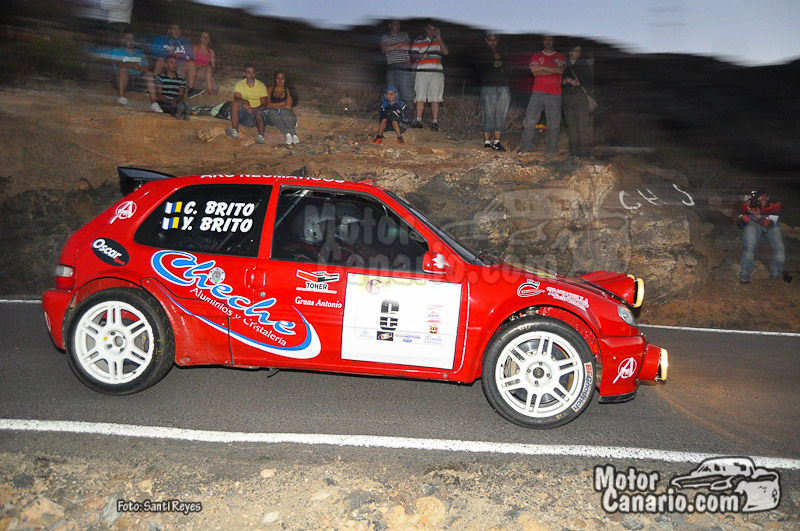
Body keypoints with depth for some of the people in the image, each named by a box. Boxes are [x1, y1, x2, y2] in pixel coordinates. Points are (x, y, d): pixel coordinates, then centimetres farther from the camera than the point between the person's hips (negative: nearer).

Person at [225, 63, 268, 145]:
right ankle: (235, 131, -32)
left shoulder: (261, 86, 2)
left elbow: (264, 105, -8)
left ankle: (261, 137, -55)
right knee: (236, 104, -25)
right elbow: (236, 99, -11)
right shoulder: (240, 84, 6)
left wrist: (254, 110, -27)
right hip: (243, 114, 2)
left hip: (257, 111, -2)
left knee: (259, 114, -35)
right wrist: (245, 102, -33)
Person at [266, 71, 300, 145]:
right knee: (272, 112, -32)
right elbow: (267, 105, -1)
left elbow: (289, 106, -6)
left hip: (287, 116, -1)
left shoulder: (288, 90, 8)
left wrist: (274, 105, -5)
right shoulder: (271, 89, 13)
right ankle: (287, 134, -43)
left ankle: (294, 134, -43)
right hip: (274, 117, 1)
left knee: (283, 111, -34)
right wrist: (282, 104, -8)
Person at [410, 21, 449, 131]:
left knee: (435, 99, -3)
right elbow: (413, 54, 3)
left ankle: (435, 122, -5)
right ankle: (418, 120, -6)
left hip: (437, 73, 2)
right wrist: (421, 55, -18)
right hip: (423, 72, -2)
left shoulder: (439, 41, 19)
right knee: (420, 97, -9)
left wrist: (439, 39, -1)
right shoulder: (418, 41, 12)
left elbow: (446, 52, 5)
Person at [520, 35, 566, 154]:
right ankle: (526, 148, -2)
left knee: (554, 123, -3)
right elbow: (535, 71, -4)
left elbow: (561, 70, -5)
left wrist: (542, 67, -7)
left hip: (555, 95, 0)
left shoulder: (560, 56, 15)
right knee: (530, 120, -9)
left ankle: (552, 150, 4)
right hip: (538, 93, 0)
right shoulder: (536, 56, 14)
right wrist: (554, 70, -4)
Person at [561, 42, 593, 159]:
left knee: (582, 124, -10)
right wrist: (567, 81, -10)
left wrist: (579, 83, -7)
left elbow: (589, 82, 11)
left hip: (580, 96, -1)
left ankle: (583, 152, -10)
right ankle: (574, 151, 1)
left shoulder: (584, 65, 13)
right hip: (567, 96, 1)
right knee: (571, 125, -3)